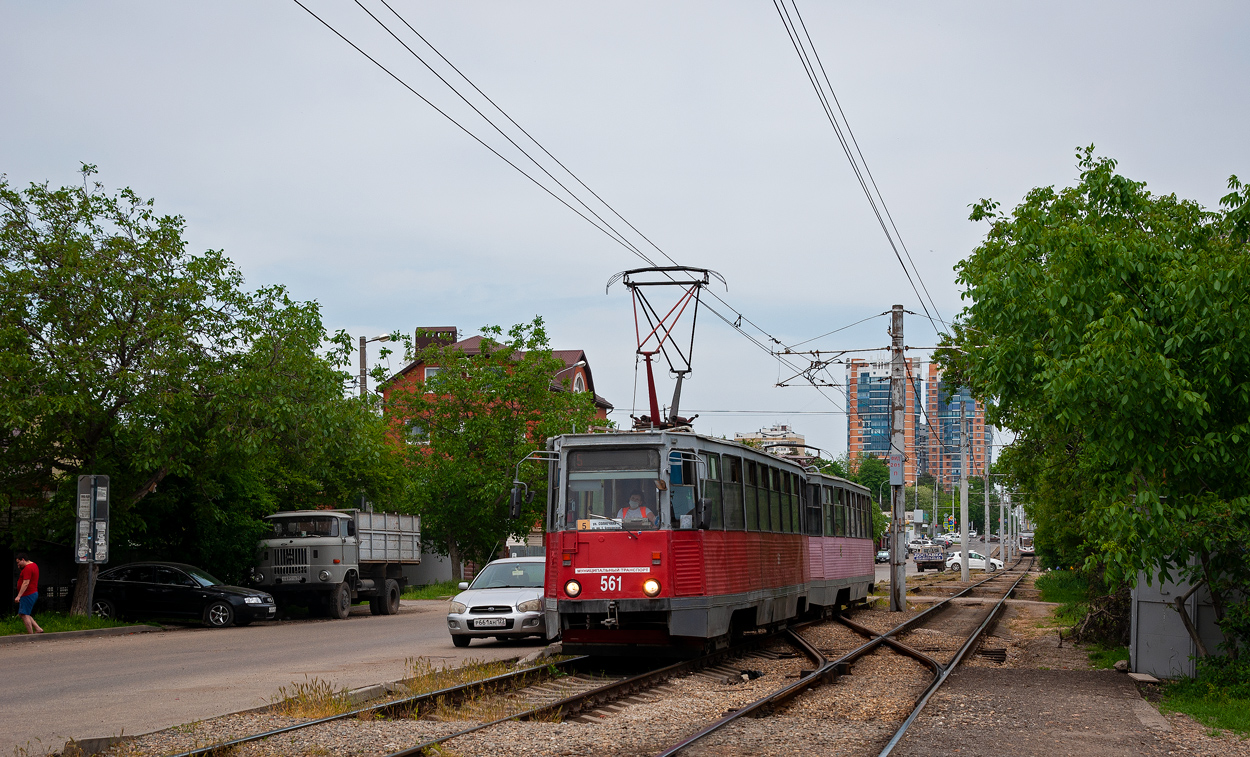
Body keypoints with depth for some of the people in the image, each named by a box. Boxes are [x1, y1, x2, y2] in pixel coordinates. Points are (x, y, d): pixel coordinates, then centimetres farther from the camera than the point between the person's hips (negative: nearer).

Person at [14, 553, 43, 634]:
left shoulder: (28, 568, -17)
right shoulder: (34, 565, 15)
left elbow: (26, 583, -24)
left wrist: (19, 596, -24)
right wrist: (20, 567, 14)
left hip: (28, 595, -11)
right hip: (33, 593, 11)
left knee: (24, 615, -9)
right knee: (21, 615, 15)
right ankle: (38, 629, 9)